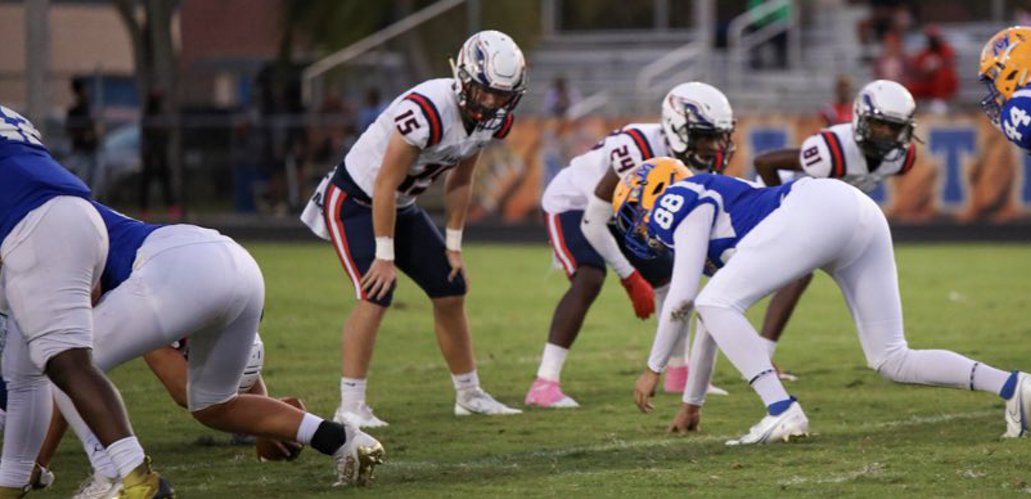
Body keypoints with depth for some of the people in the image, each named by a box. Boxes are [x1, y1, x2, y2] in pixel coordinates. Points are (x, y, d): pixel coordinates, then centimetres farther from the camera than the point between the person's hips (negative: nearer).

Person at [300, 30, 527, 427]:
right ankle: (350, 406, -18)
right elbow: (385, 184, -28)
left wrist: (453, 243, 8)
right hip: (354, 200, -8)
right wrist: (385, 256, -23)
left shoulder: (494, 121, -9)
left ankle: (469, 394, 22)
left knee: (451, 291, 8)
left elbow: (460, 181, 7)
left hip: (400, 206, 8)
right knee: (376, 293, -22)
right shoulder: (428, 110, -35)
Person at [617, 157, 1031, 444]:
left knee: (716, 303, -8)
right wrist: (692, 402, 45)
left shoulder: (679, 203, 8)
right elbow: (712, 326, 39)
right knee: (893, 361, 8)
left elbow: (682, 298, -1)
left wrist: (653, 369, 9)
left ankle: (783, 412, -18)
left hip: (819, 208, -9)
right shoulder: (711, 224, 33)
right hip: (862, 217, 9)